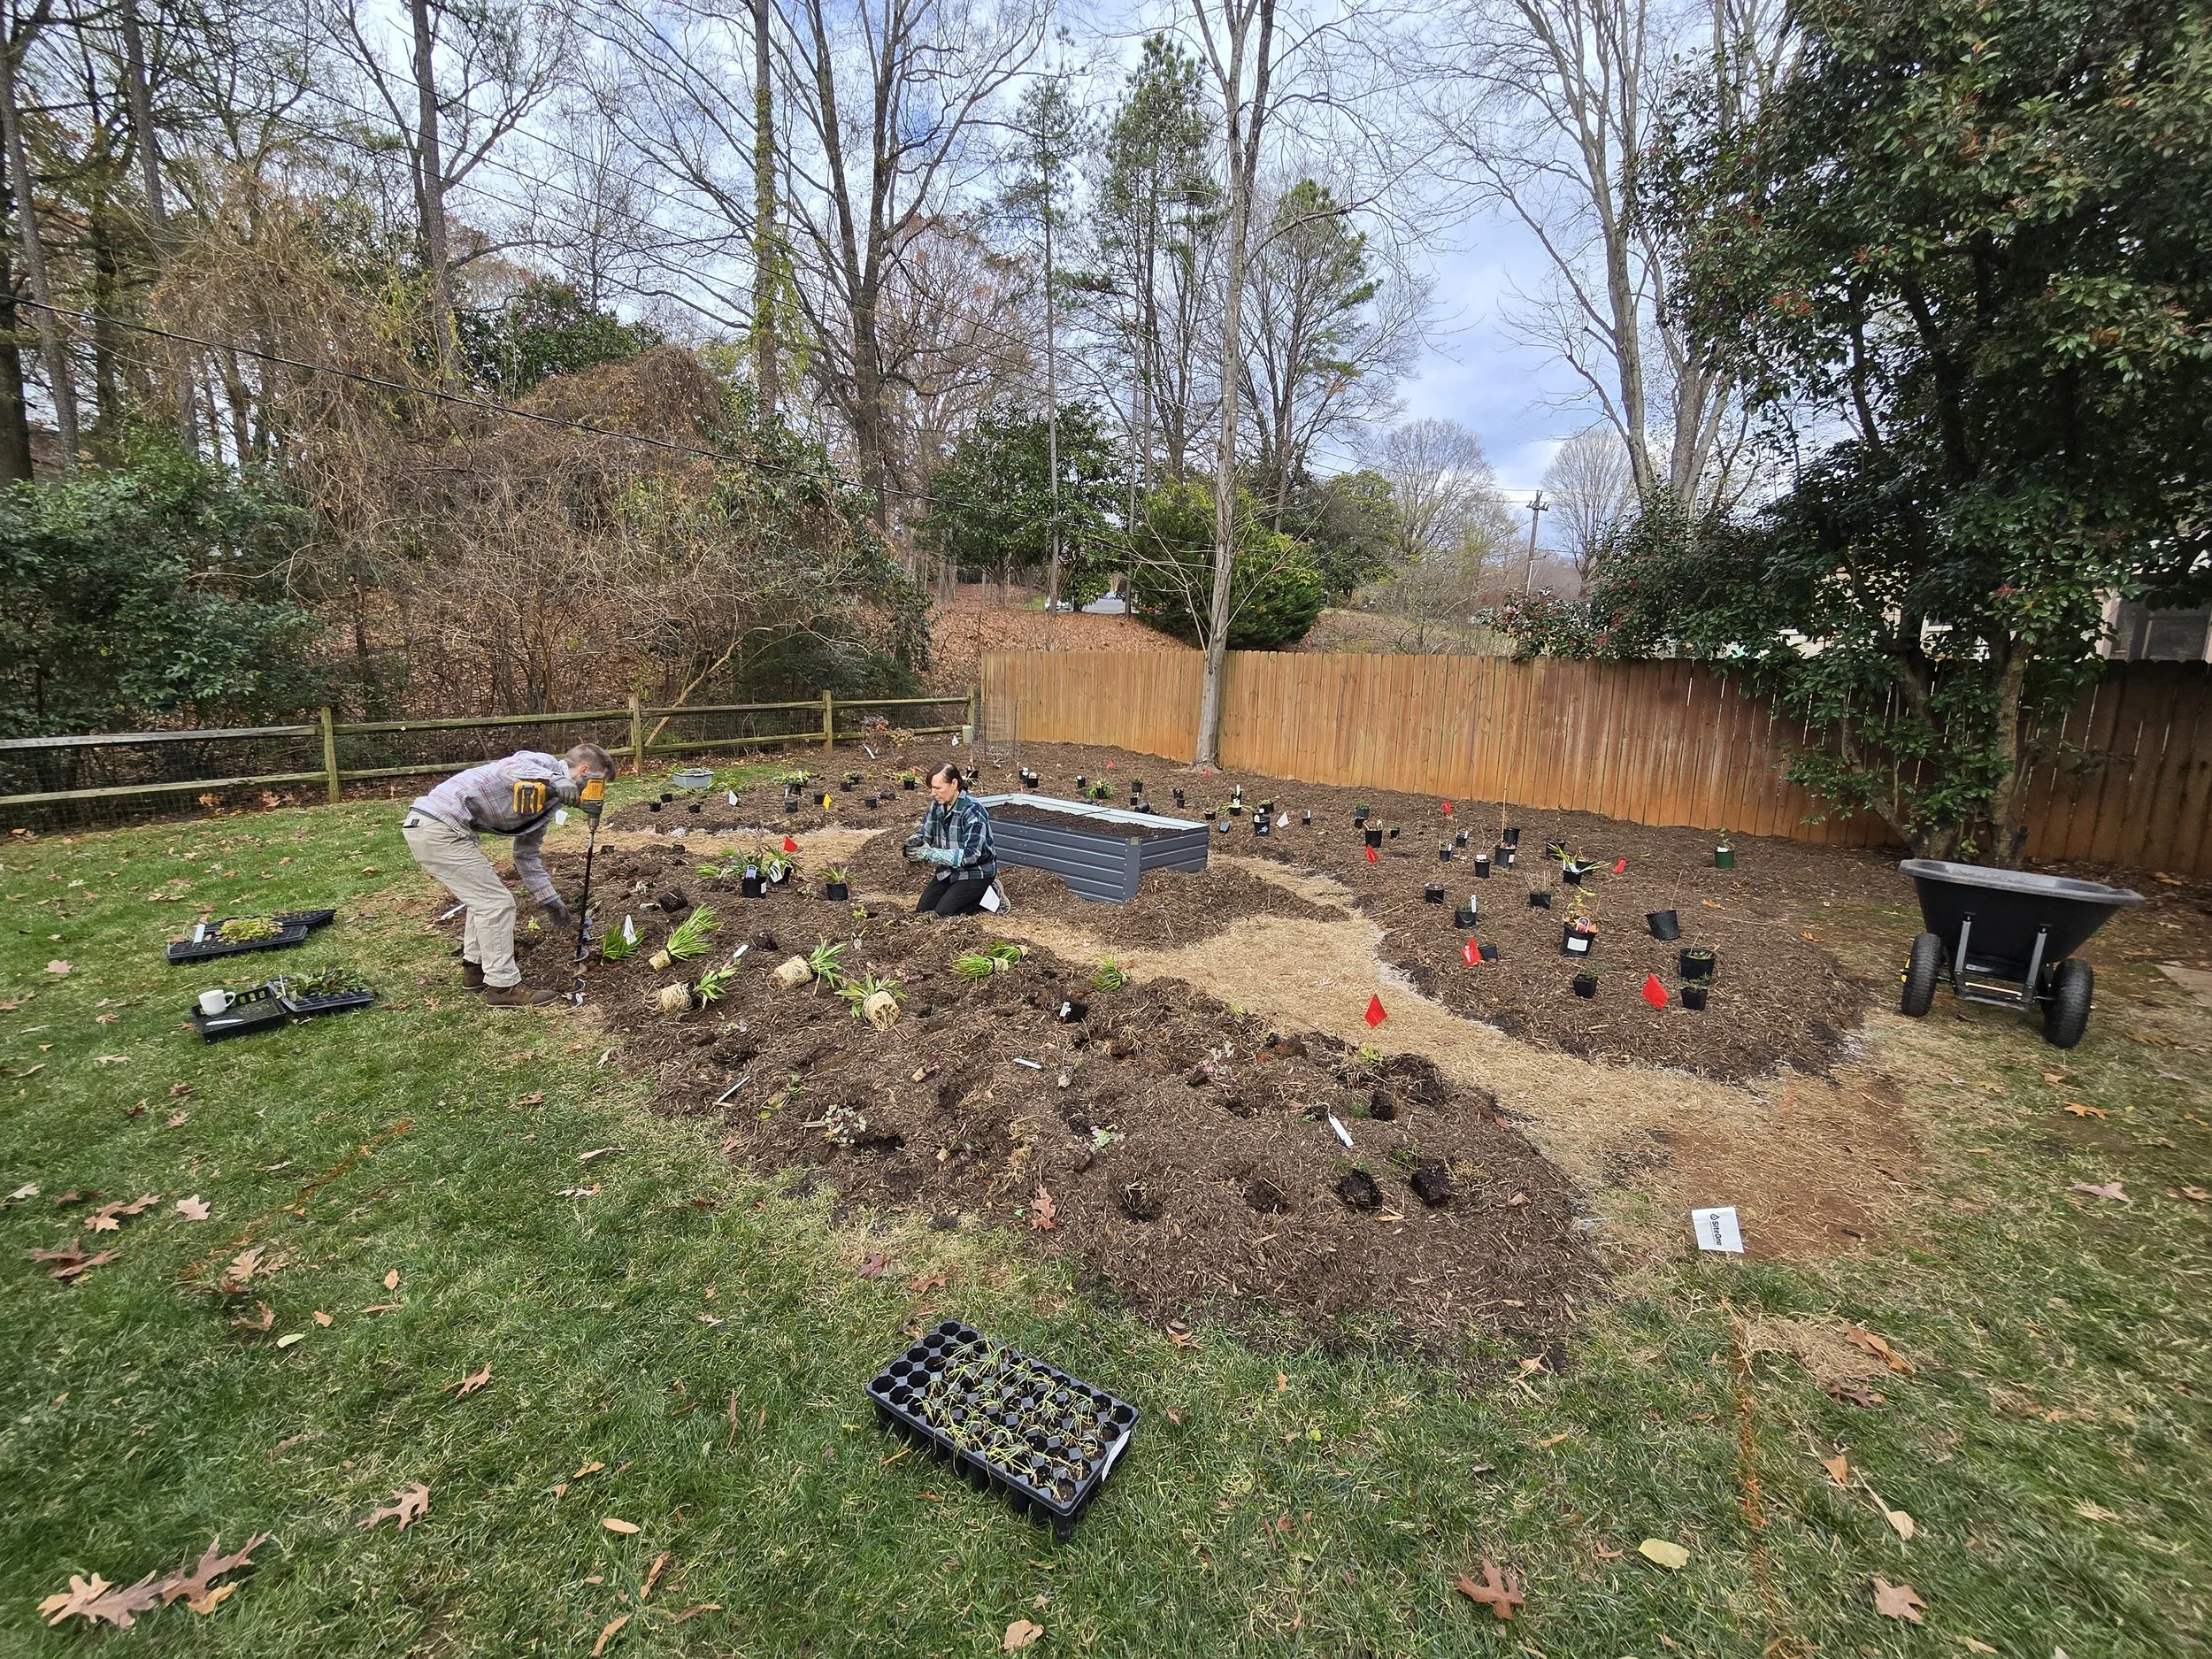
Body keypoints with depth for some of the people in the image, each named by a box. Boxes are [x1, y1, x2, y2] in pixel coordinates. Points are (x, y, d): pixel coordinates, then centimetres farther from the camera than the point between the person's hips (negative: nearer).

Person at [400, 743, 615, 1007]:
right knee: (496, 902, -6)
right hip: (438, 827, -10)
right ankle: (502, 986, 2)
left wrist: (551, 902, 20)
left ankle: (476, 968, 34)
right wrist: (555, 780, -47)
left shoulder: (549, 800, 18)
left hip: (425, 826, 10)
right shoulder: (545, 763, -7)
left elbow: (527, 856, 22)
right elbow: (509, 768, -31)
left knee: (485, 898, 22)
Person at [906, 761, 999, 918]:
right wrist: (915, 842, -19)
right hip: (949, 869, 7)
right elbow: (925, 836, 7)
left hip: (975, 872, -7)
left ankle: (988, 895, 4)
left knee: (943, 913, -16)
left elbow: (971, 855, -30)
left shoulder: (973, 810, -25)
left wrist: (931, 854, -33)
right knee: (922, 910, -1)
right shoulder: (936, 806, -4)